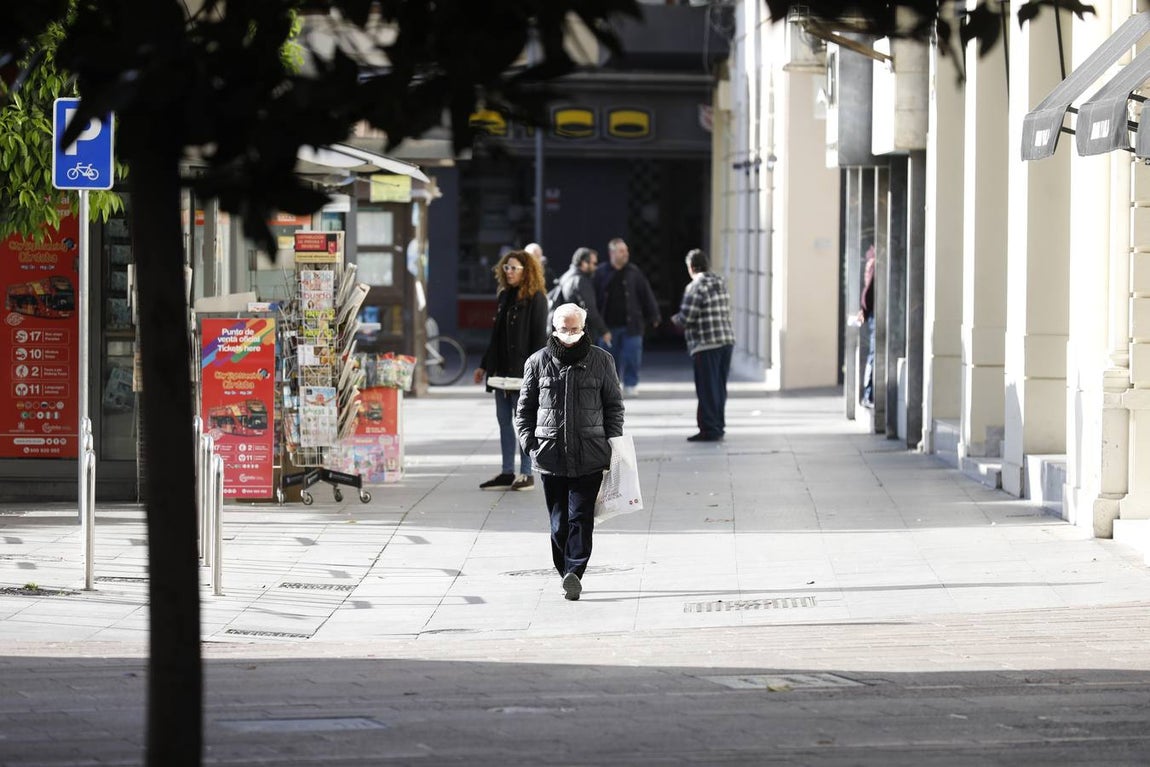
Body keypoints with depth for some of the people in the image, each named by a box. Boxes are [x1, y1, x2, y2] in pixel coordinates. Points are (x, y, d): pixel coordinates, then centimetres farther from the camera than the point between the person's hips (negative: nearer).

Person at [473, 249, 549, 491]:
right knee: (504, 421, 10)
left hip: (523, 370, -8)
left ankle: (526, 474, 5)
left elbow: (539, 337, -14)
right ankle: (507, 473, 15)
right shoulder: (504, 296, 14)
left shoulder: (535, 299, -9)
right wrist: (484, 366, 19)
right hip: (502, 369, 8)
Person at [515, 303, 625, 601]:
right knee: (559, 520, 5)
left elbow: (614, 405, 12)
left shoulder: (601, 361, 6)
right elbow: (525, 407, 13)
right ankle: (567, 573, 15)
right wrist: (529, 441, 2)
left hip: (589, 455, -1)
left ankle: (574, 572, -14)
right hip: (551, 454, 1)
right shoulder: (538, 362, 7)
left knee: (581, 517, -10)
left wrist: (612, 442, 3)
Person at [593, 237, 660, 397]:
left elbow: (646, 294, 4)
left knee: (632, 356, -2)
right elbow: (594, 297, 0)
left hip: (630, 324, 0)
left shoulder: (633, 272, 1)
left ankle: (631, 384, 11)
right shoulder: (601, 273, -2)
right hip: (609, 325, 0)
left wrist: (653, 316, 3)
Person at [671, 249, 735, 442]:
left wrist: (675, 319, 7)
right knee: (719, 388, 15)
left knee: (707, 389, -2)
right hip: (727, 340, 8)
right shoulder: (720, 283, 12)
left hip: (706, 345, -8)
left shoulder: (695, 288, -13)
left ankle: (709, 429, 0)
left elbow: (685, 318, -16)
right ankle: (718, 426, 21)